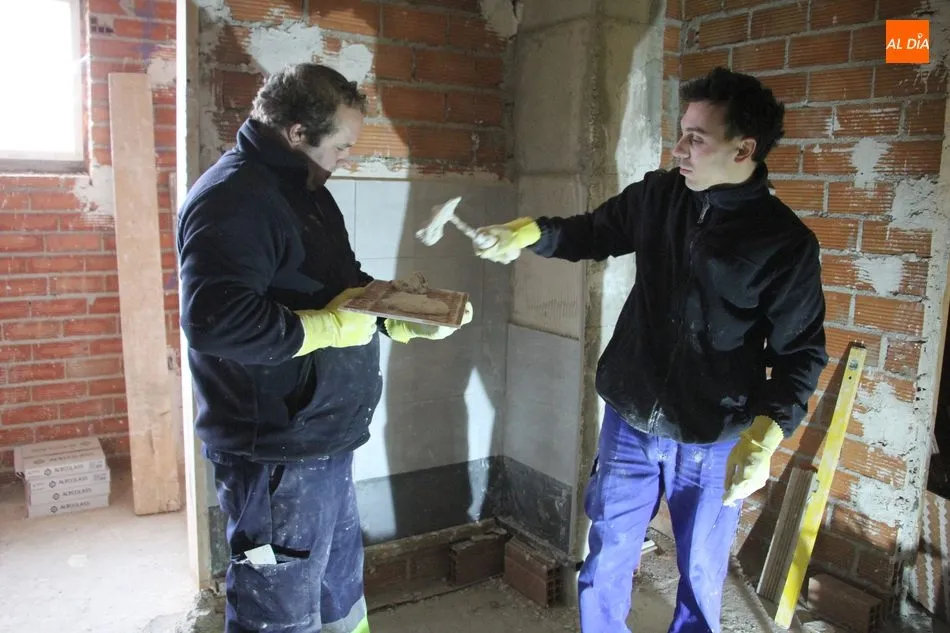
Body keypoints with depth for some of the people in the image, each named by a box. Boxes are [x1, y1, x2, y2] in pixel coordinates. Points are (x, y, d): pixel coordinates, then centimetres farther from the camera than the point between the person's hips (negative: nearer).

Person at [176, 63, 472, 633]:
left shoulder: (304, 189, 14)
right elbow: (215, 320, -32)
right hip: (277, 453, -10)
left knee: (340, 584, 26)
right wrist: (329, 327, -23)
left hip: (324, 439, 10)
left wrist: (406, 318, 5)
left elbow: (345, 283, 20)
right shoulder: (233, 199, -20)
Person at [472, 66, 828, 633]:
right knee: (607, 561, 16)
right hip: (629, 423, 3)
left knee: (701, 574, 17)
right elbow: (593, 233, 12)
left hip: (714, 442, -3)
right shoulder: (658, 196, -4)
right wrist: (532, 231, -8)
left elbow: (800, 352, -11)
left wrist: (767, 434, -25)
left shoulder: (787, 242, -14)